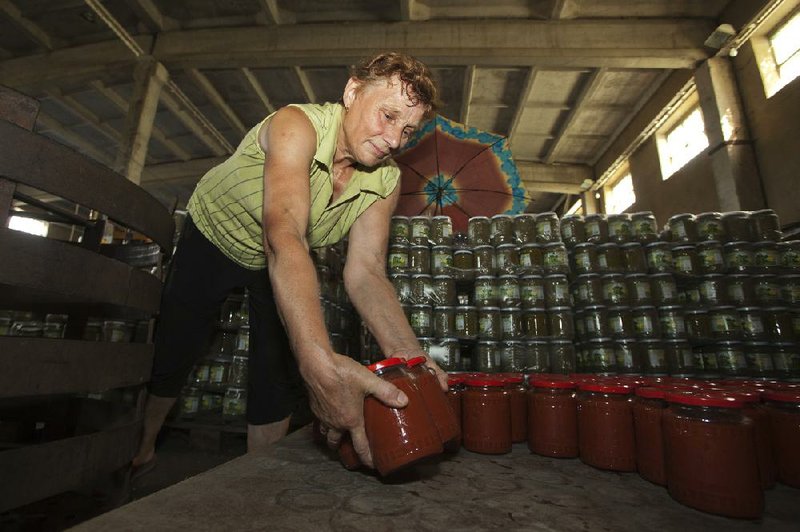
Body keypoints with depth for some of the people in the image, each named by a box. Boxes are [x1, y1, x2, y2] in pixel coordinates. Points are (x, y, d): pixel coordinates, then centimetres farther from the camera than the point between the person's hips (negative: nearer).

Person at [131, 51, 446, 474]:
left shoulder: (386, 181, -20)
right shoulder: (296, 126, -35)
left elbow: (364, 271, -28)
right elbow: (283, 238, -51)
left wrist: (406, 351, -44)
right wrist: (320, 361, -64)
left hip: (282, 263, 3)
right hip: (212, 237, -2)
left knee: (281, 378, -1)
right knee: (171, 355, 6)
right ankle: (139, 453, 39)